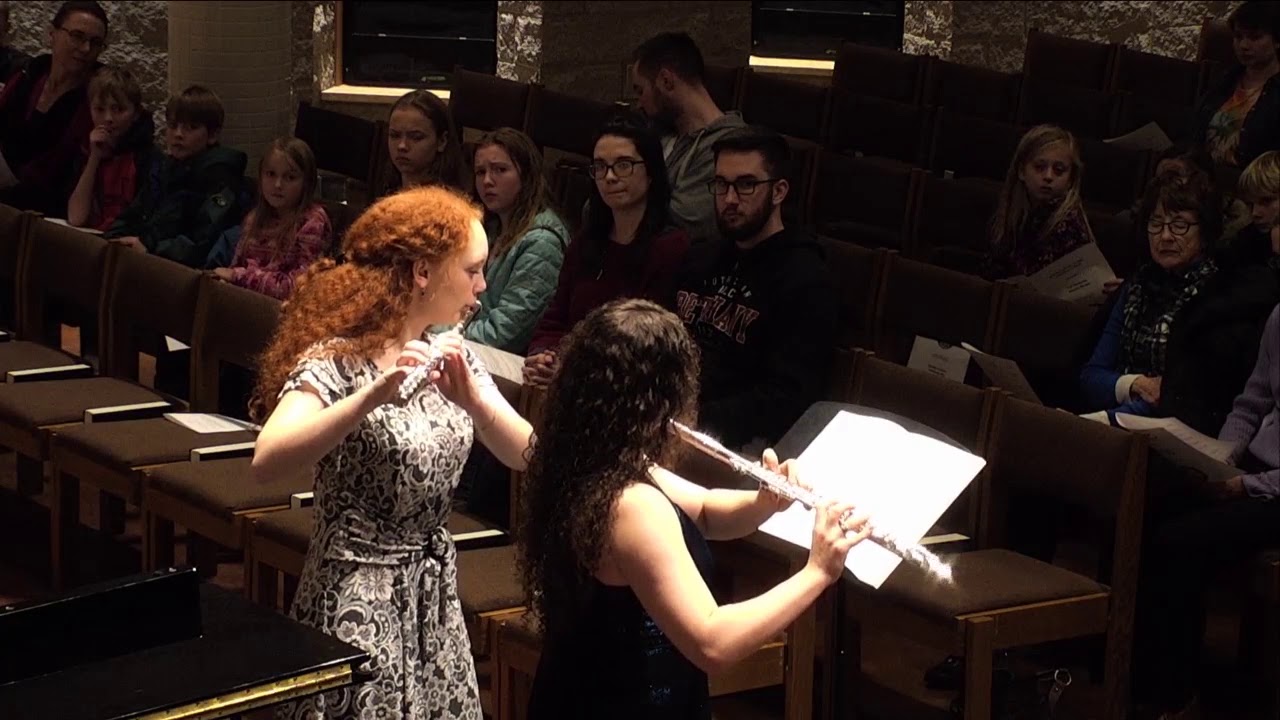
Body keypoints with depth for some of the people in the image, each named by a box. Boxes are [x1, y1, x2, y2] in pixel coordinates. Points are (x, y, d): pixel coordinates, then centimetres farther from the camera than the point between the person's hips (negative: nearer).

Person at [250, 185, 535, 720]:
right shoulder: (335, 359, -16)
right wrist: (372, 396, -41)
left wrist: (474, 400, -21)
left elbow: (525, 453, -3)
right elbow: (266, 462, -32)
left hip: (435, 595, 7)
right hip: (358, 599, -7)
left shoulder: (448, 354, 5)